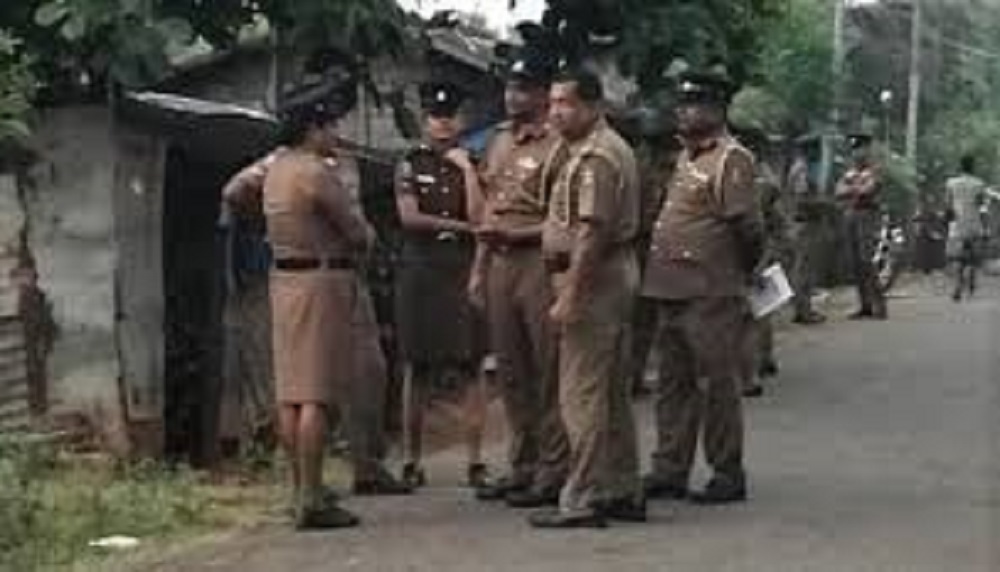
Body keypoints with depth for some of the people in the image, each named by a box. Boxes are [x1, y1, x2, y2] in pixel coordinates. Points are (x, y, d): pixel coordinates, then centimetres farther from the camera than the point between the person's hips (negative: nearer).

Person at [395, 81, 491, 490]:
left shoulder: (472, 165, 9)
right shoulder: (410, 166, 6)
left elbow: (479, 218, -4)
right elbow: (409, 217, -6)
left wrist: (467, 170, -7)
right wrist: (456, 225, -6)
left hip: (466, 272, 1)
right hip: (421, 273, -1)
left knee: (471, 367, -1)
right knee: (418, 368, 3)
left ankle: (476, 461, 2)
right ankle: (412, 460, 9)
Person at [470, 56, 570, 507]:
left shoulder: (555, 145, -10)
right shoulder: (499, 142, 16)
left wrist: (514, 234, -20)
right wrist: (480, 267, 17)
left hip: (538, 262, -8)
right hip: (500, 264, 8)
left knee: (549, 372, -3)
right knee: (511, 371, 12)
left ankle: (552, 471, 4)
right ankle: (522, 466, 22)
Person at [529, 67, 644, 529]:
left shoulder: (594, 157, -17)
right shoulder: (610, 148, 17)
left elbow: (591, 234, -23)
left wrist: (569, 296, -23)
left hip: (592, 280, -11)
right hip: (616, 275, 11)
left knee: (582, 394, -7)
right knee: (614, 392, 14)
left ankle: (583, 500, -4)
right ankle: (624, 492, 21)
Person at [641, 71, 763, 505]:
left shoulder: (732, 159, -12)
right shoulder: (686, 157, 16)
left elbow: (746, 225, -16)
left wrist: (742, 272, -4)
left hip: (712, 294, -9)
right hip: (672, 290, 9)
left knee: (716, 385, -1)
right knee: (674, 384, 13)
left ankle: (728, 477, 8)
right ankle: (669, 472, 21)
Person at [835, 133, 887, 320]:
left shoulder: (873, 171, -3)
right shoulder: (850, 172, 18)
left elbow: (867, 190, -17)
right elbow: (839, 192, 7)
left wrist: (851, 189, -1)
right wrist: (856, 190, -9)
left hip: (866, 217, -7)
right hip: (850, 218, 7)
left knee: (866, 262, -14)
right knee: (856, 264, 5)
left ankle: (879, 306, -12)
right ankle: (866, 306, 9)